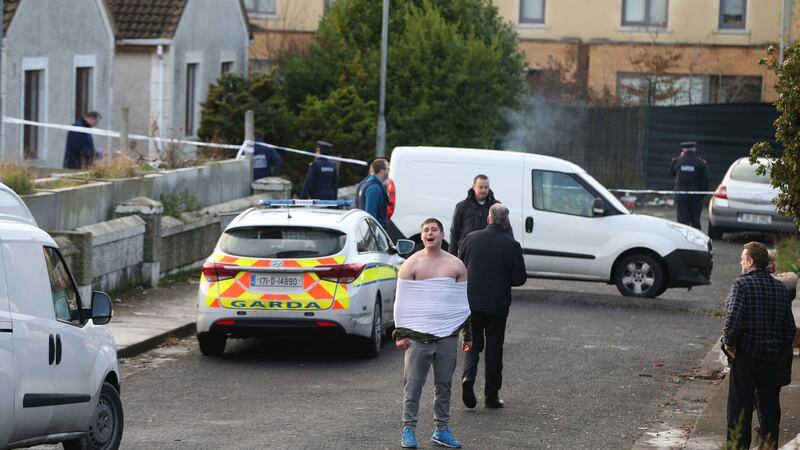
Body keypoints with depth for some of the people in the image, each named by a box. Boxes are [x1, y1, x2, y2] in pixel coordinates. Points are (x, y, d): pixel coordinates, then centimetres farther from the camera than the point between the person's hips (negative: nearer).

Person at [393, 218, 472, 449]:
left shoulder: (457, 265, 10)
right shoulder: (411, 264, 2)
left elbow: (463, 301, 16)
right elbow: (401, 301, 1)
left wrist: (468, 334, 14)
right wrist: (400, 334, -5)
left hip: (448, 335, 3)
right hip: (418, 334, -3)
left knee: (444, 385, 8)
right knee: (413, 384, -3)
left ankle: (442, 430, 16)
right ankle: (409, 430, 4)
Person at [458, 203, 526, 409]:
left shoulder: (472, 238, -3)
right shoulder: (511, 245, -8)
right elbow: (520, 278, -6)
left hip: (472, 301, 1)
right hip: (497, 304, -1)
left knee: (473, 343, 14)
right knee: (494, 348, 9)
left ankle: (468, 377, -13)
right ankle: (491, 396, 12)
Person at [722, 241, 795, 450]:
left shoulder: (742, 284, -12)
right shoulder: (780, 288, 6)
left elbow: (734, 319, -24)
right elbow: (790, 327, 7)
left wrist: (729, 342, -9)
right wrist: (780, 350, 15)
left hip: (745, 355, -5)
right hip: (772, 358, 5)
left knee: (740, 407, 1)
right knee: (769, 406, 12)